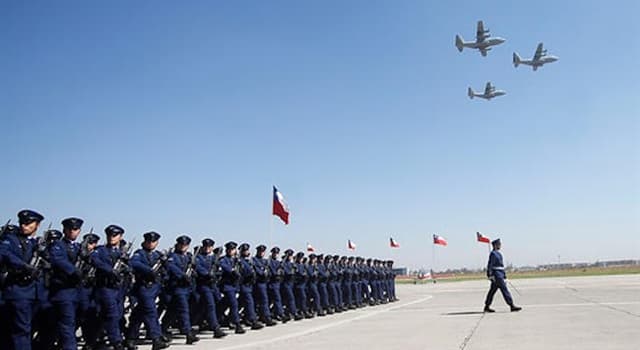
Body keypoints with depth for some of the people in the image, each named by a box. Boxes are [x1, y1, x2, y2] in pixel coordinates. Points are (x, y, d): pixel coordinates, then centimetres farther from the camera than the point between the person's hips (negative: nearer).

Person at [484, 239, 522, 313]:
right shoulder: (493, 254, -10)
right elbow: (490, 265, -16)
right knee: (504, 289, -9)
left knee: (492, 291, 9)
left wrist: (504, 277, 21)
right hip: (496, 275, -10)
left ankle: (487, 307, 12)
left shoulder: (498, 253, 19)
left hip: (500, 275, 10)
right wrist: (490, 275, -21)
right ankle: (512, 306, -7)